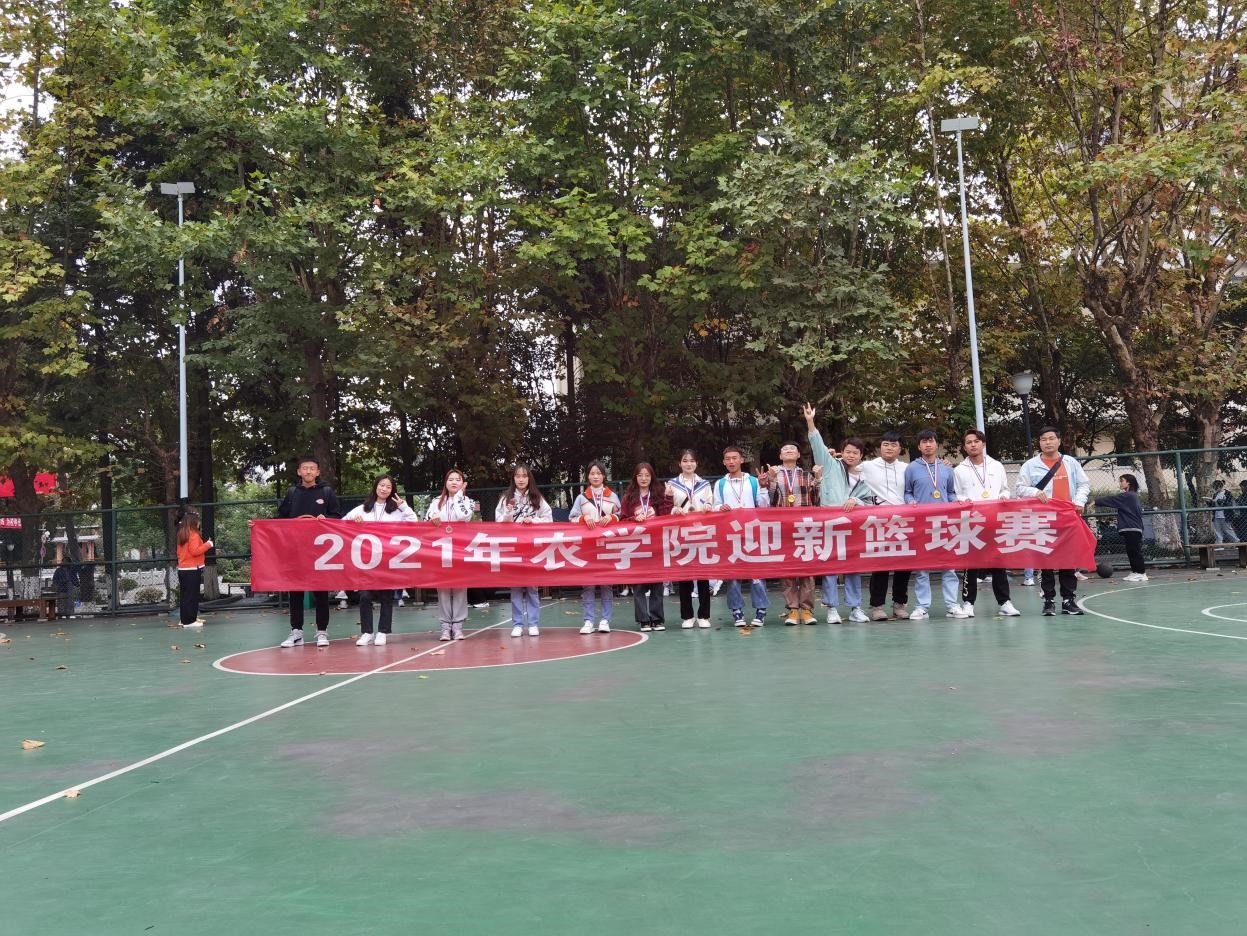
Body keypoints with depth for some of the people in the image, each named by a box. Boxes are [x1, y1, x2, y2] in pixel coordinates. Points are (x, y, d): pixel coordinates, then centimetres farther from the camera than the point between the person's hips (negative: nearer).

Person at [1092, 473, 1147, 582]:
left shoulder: (1128, 496, -12)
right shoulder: (1132, 496, 18)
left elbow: (1111, 499, -12)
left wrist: (1096, 501, -7)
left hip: (1131, 528, -10)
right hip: (1131, 528, 10)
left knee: (1134, 551, -7)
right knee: (1132, 551, 11)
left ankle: (1141, 573, -6)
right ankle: (1135, 572, 14)